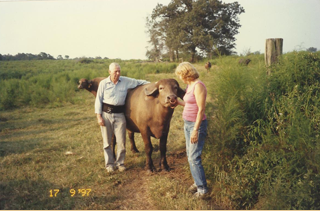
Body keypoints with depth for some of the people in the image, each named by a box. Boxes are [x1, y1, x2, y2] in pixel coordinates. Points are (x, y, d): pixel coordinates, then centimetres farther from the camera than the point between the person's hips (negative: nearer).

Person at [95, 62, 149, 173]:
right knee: (107, 141, 7)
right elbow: (98, 100, 0)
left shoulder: (126, 81, 0)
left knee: (121, 141, 2)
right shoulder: (103, 83, -2)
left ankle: (120, 163, 20)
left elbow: (139, 82, 8)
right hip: (106, 114, -1)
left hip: (119, 114, 1)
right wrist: (99, 116, -5)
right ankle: (109, 164, 21)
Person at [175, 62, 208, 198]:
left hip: (196, 124, -9)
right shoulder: (189, 86, 10)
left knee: (194, 157, -5)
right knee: (190, 155, 15)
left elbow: (201, 109, -20)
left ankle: (202, 188, 8)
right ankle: (197, 182, 29)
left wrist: (196, 129, -22)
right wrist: (177, 102, 22)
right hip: (187, 123, 10)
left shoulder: (198, 86, -17)